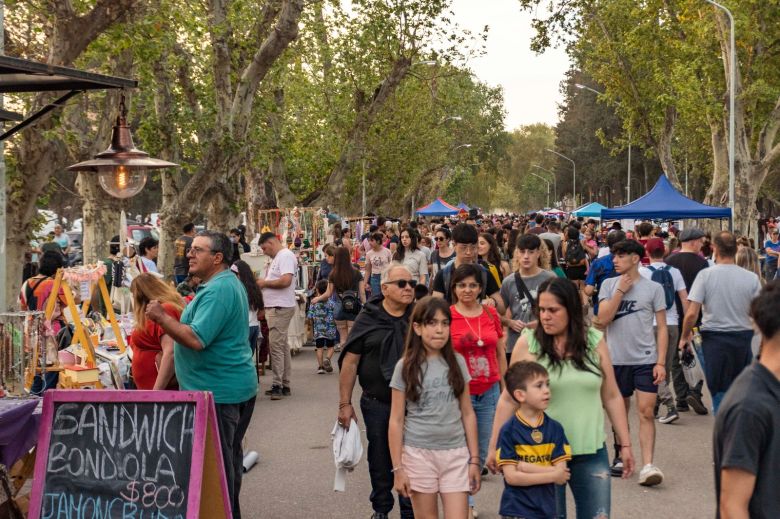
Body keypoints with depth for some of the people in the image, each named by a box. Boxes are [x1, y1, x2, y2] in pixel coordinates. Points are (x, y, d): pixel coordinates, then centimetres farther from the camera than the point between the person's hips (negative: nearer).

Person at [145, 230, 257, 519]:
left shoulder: (217, 291, -20)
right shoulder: (229, 283, 14)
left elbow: (196, 340, -28)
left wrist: (161, 317, -20)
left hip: (217, 392, -11)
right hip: (236, 386, 11)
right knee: (229, 458, 19)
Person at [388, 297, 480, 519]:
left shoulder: (457, 363, 4)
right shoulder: (405, 367, -4)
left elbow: (467, 414, 7)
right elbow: (396, 421, -3)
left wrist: (474, 459, 4)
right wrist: (398, 468, -6)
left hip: (456, 452, 2)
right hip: (418, 453, -2)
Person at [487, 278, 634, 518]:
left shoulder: (595, 341, 1)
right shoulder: (528, 343, -5)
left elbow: (612, 397, 8)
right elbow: (509, 399, 0)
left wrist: (625, 444, 8)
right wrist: (494, 446, 0)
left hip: (591, 451, 2)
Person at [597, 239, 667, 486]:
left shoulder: (654, 288, 1)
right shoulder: (609, 285, 6)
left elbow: (662, 328, 1)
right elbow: (603, 318, -6)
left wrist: (661, 362, -7)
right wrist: (621, 291, -10)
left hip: (646, 359, -2)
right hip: (616, 358, 2)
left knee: (646, 411, -10)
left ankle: (647, 465, -12)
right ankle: (620, 456, 29)